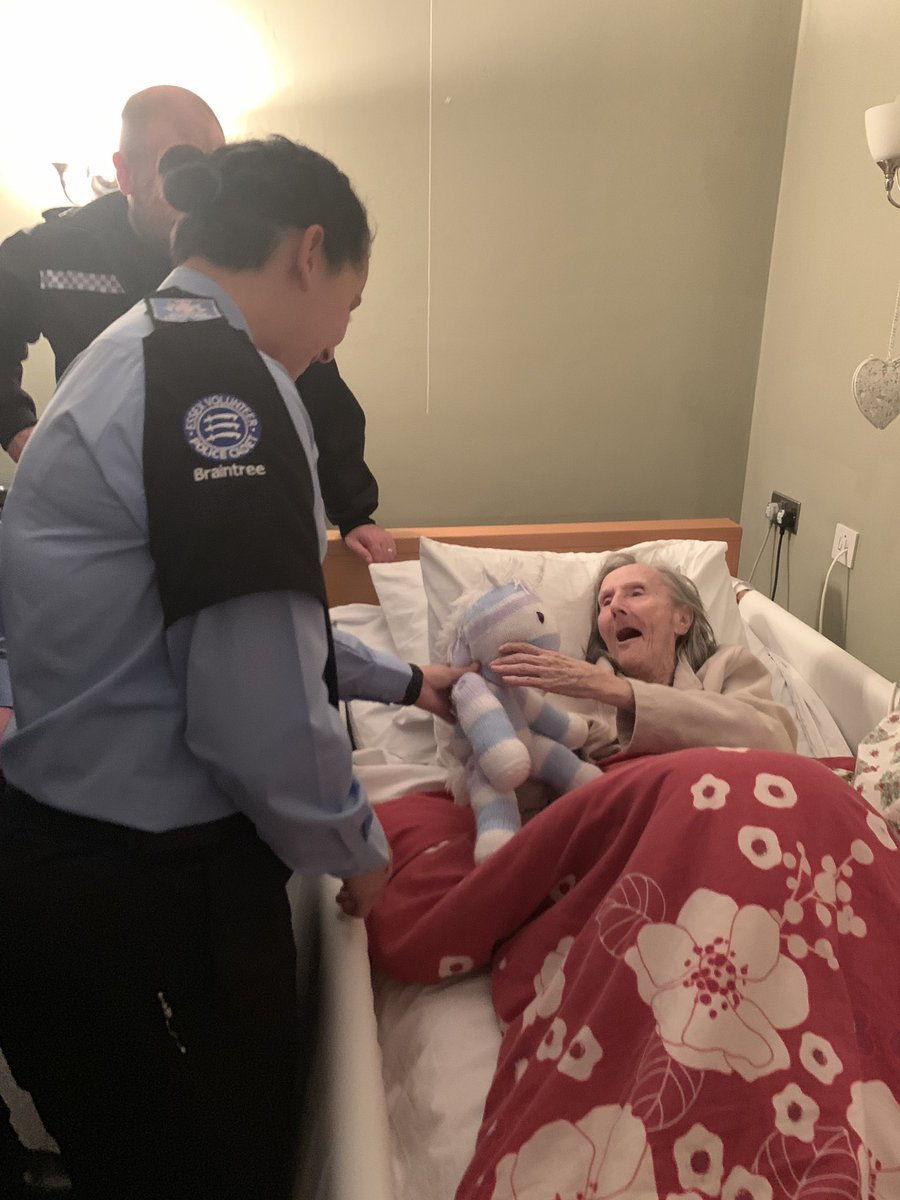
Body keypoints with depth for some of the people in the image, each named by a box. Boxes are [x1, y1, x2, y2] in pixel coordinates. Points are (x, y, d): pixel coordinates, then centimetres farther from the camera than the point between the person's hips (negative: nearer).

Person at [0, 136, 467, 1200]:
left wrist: (400, 681, 26)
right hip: (146, 900, -9)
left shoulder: (132, 355, 12)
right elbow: (261, 717, -26)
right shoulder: (220, 378, -20)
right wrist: (356, 851, -5)